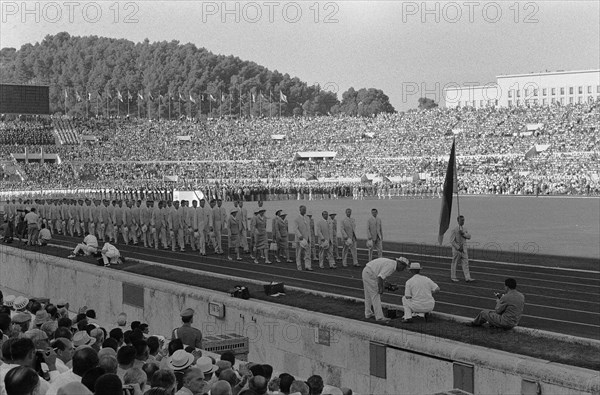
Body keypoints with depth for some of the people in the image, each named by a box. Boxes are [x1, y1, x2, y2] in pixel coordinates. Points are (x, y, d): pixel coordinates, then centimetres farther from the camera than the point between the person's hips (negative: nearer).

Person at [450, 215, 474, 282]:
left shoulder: (464, 229, 10)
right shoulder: (454, 230, -11)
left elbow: (469, 237, 2)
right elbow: (452, 241, -14)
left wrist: (463, 233, -16)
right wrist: (458, 248, -17)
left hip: (464, 249, 6)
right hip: (456, 249, -6)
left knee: (465, 263, -1)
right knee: (455, 263, 5)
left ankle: (467, 278, -4)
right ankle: (453, 277, 17)